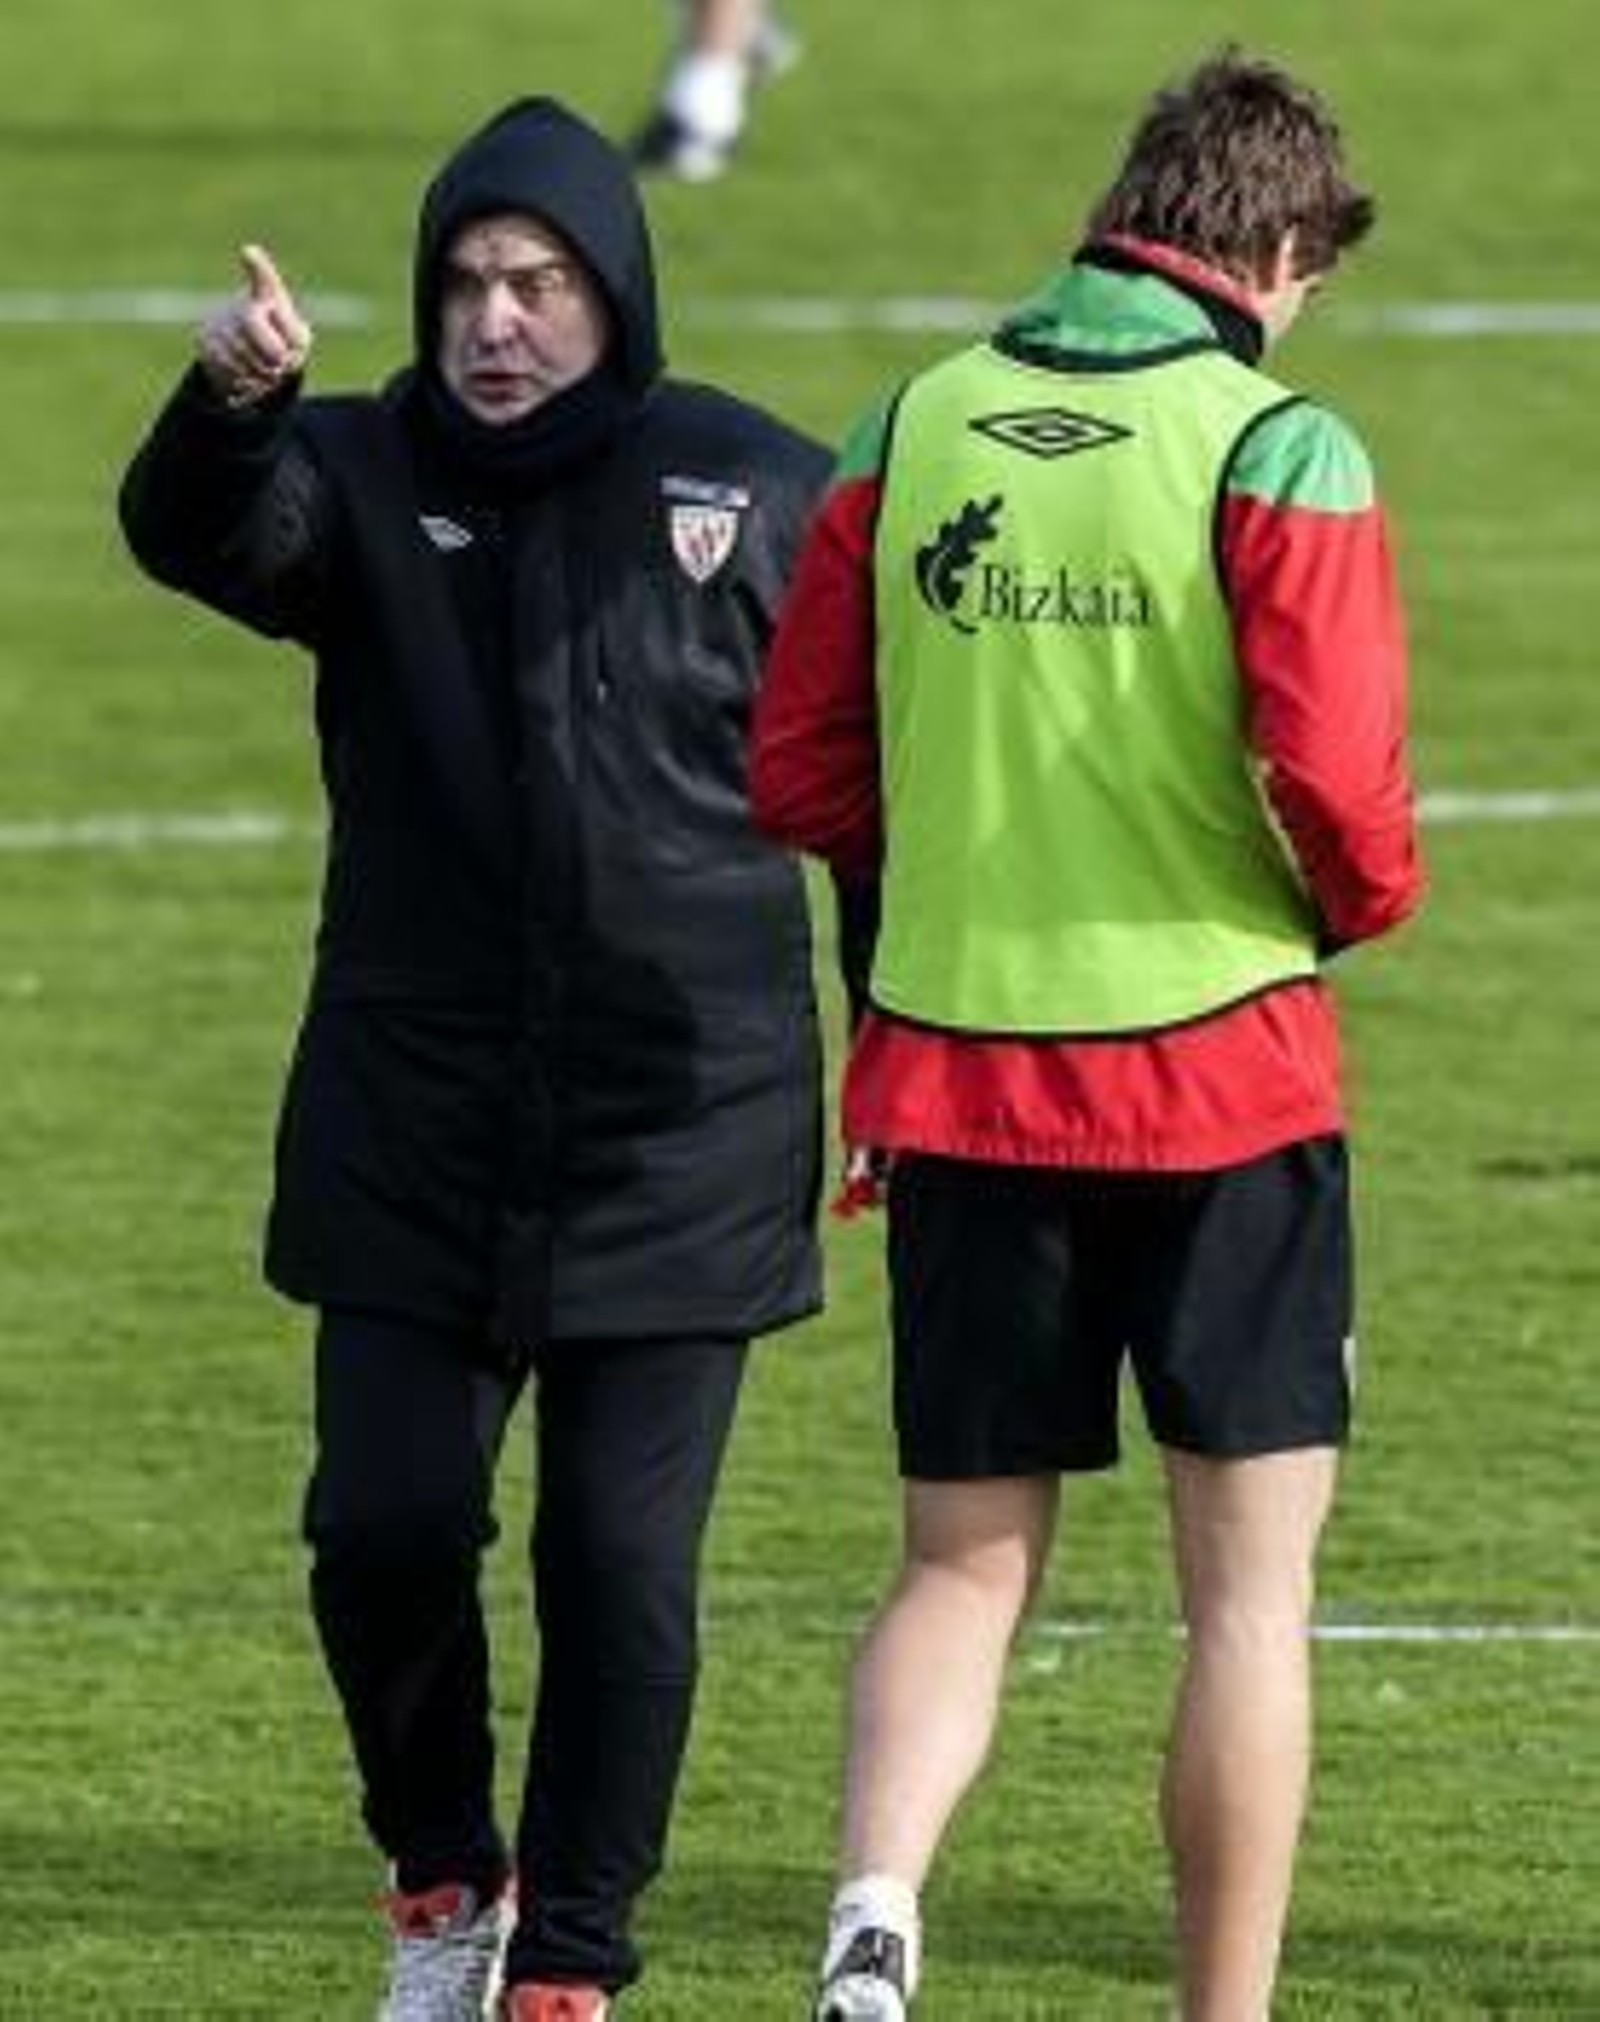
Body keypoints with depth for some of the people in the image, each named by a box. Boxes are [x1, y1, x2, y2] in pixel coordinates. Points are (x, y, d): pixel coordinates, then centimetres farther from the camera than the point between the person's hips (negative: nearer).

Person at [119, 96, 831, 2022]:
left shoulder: (765, 495, -2)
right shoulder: (360, 477, -1)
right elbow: (193, 539, -23)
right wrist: (229, 404, -46)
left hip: (679, 1153, -1)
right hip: (411, 1142, 1)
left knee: (621, 1568, 0)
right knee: (384, 1526, -2)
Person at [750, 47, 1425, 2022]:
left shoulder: (912, 431, 3)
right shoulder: (1277, 454, -11)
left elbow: (798, 772, 5)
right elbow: (1342, 790, -17)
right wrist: (1357, 902, 5)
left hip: (958, 1074, 4)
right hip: (1221, 1078, -4)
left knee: (962, 1568, 11)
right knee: (1247, 1587, 8)